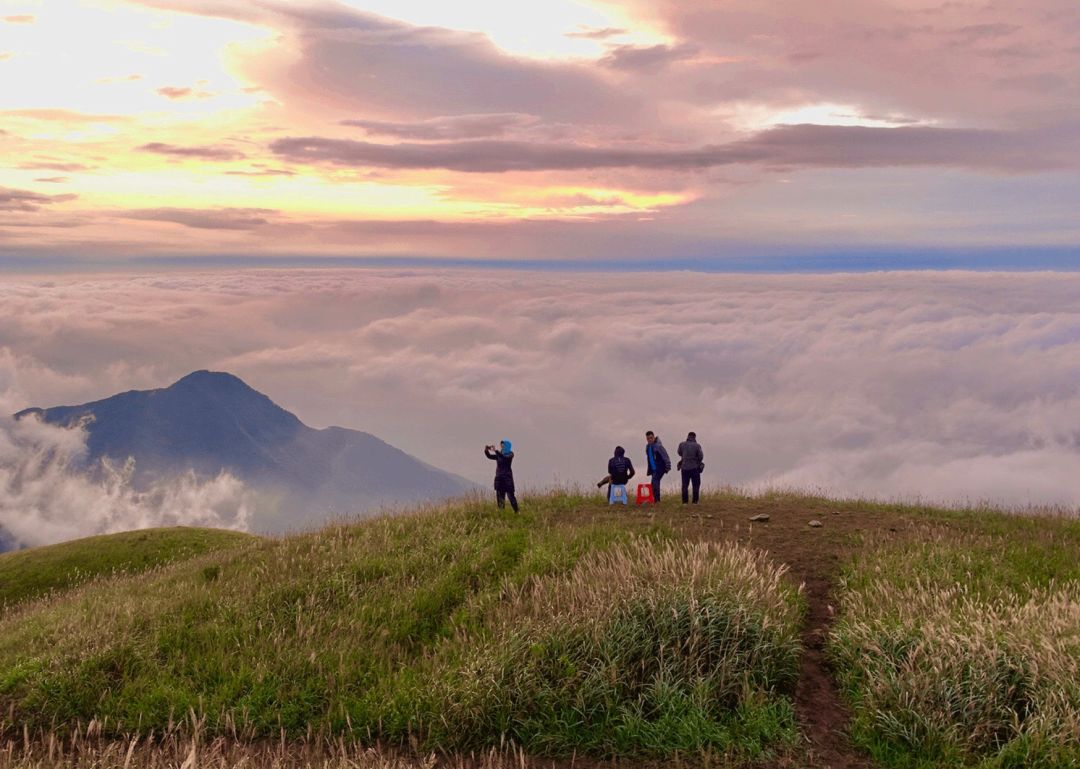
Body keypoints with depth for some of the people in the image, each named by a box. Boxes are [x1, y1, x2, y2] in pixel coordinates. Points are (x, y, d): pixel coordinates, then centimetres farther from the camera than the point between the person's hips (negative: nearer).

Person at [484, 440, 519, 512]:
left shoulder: (510, 454, -3)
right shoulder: (498, 455, 12)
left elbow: (504, 458, -22)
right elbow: (490, 456, 6)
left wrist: (496, 451, -29)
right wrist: (486, 451, -12)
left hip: (507, 477, -5)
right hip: (499, 477, 5)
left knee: (510, 495, -9)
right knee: (500, 497, 3)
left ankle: (516, 511, -4)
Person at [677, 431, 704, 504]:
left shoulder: (682, 444, -2)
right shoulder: (697, 445, -10)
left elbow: (680, 453, 13)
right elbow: (701, 456, -8)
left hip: (684, 467, 2)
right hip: (694, 467, -2)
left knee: (685, 485, 9)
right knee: (696, 485, 8)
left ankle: (685, 501, 5)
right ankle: (695, 501, 4)